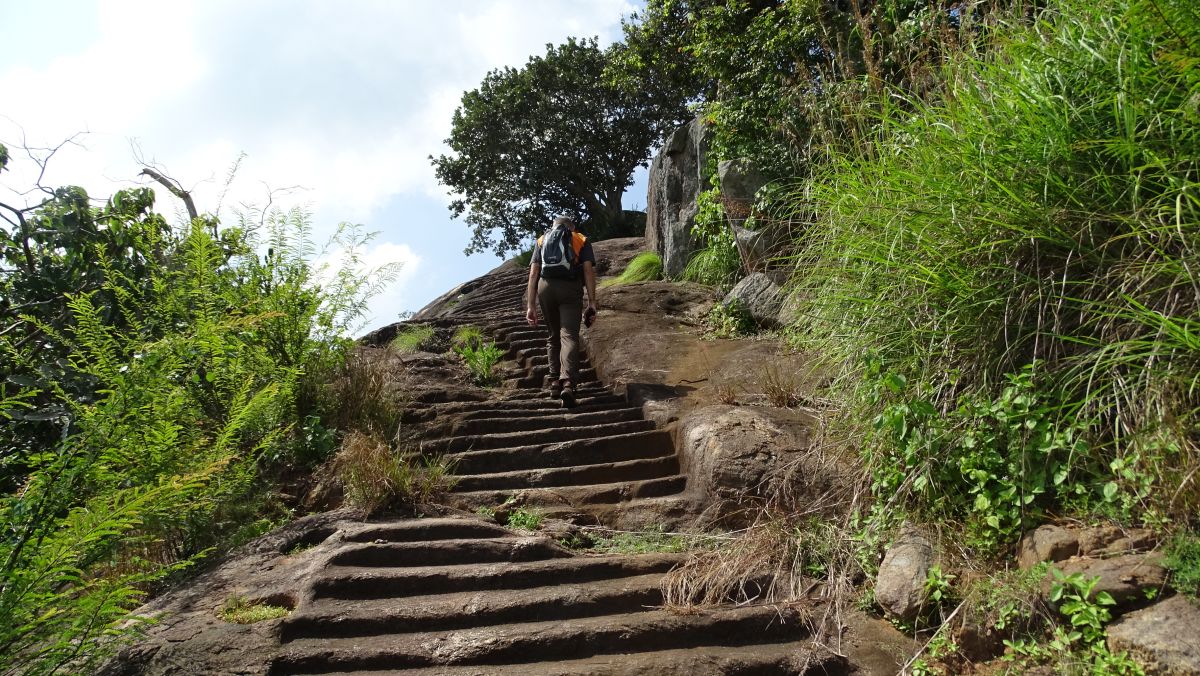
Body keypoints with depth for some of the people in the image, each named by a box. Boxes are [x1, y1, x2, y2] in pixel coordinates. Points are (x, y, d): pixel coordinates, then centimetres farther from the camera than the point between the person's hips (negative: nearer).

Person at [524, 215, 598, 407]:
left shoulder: (541, 240, 23)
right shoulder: (581, 240, 19)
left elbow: (533, 274, 12)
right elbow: (588, 271, 5)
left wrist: (530, 306, 9)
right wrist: (592, 302, 1)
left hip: (545, 286, 2)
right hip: (571, 289, -2)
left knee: (553, 337, 18)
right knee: (569, 336, -9)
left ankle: (555, 382, 16)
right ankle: (568, 383, -27)